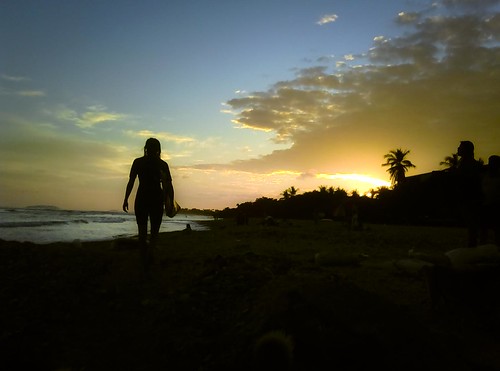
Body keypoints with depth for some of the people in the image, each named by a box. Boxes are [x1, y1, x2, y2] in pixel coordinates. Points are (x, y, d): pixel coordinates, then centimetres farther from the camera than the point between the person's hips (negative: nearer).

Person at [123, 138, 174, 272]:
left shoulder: (138, 162, 3)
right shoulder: (162, 164, 1)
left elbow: (131, 182, 0)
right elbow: (168, 185, -8)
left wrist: (126, 199, 5)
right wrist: (170, 202, -8)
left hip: (141, 199, 1)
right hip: (157, 199, -1)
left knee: (142, 232, 10)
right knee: (154, 232, 13)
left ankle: (145, 263, 8)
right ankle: (148, 252, -12)